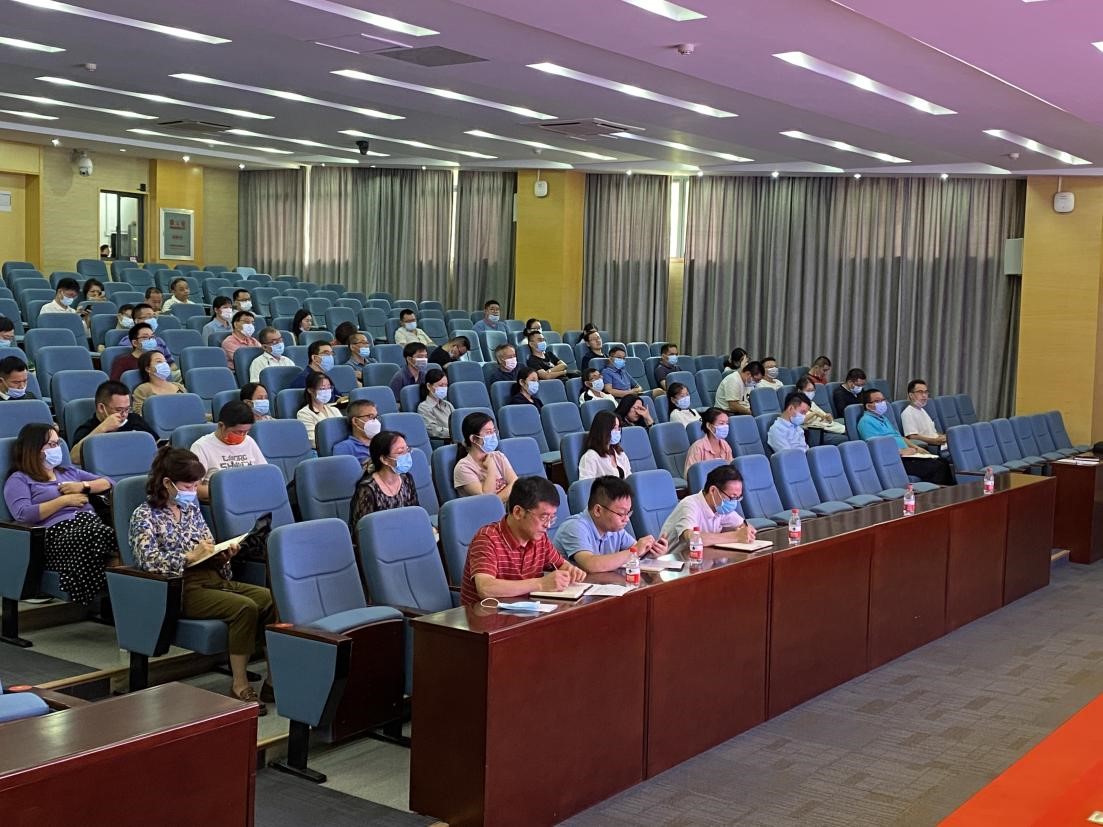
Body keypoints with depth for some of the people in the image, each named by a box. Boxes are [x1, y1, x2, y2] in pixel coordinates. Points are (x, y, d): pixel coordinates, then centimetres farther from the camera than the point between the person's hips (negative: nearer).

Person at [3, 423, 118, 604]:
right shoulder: (19, 480, 16)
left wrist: (83, 486, 9)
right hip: (58, 532, -5)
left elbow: (107, 483, 29)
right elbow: (23, 514, -4)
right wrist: (65, 500, -2)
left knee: (117, 536, -36)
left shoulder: (68, 472, 35)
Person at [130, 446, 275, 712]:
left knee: (272, 599, -18)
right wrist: (191, 556, -18)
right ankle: (240, 686, -22)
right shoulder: (145, 516, -1)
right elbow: (149, 562, -15)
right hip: (181, 588, -7)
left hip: (213, 579, 7)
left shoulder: (191, 509, 18)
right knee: (245, 607, -30)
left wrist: (221, 555, 0)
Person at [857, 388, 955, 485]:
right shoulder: (866, 421, -7)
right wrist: (901, 451, -14)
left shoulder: (883, 418, 24)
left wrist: (916, 447, 14)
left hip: (906, 455, 10)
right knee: (935, 467, -22)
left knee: (943, 462, -4)